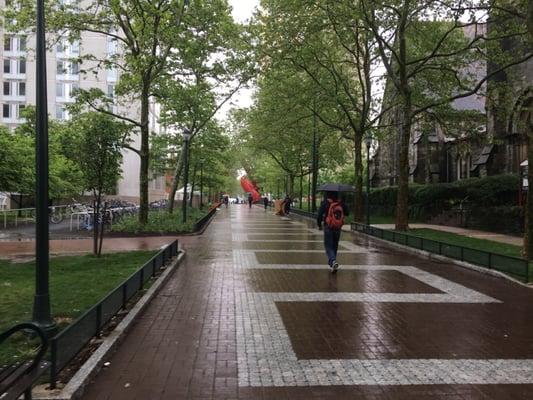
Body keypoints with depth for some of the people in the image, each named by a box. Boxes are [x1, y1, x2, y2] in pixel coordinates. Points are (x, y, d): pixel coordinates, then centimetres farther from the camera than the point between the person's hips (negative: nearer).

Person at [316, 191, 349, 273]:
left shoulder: (325, 203, -10)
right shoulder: (341, 203, -1)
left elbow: (319, 215, -9)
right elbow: (347, 213, 8)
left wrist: (319, 225, 7)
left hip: (328, 228, -4)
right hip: (338, 229, 4)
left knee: (328, 246, 0)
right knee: (335, 245, 18)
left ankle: (333, 261, -24)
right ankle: (331, 262, 26)